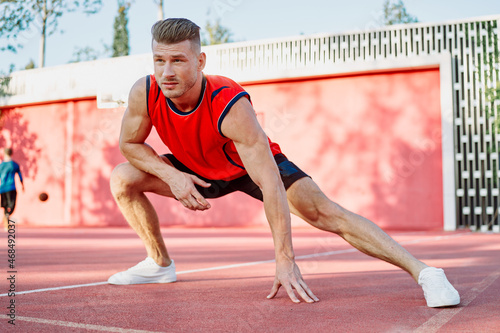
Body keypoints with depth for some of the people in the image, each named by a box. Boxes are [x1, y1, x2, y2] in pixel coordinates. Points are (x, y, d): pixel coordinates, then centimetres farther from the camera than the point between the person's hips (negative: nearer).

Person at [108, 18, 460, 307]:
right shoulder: (144, 94, -26)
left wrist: (285, 262, -45)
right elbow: (129, 143, -6)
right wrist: (171, 175, -25)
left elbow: (271, 185, -42)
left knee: (325, 212, -23)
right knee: (123, 179, -7)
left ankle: (424, 272, -21)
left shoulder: (230, 105, -39)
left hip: (251, 166, -5)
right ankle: (160, 263, 11)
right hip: (198, 171, 5)